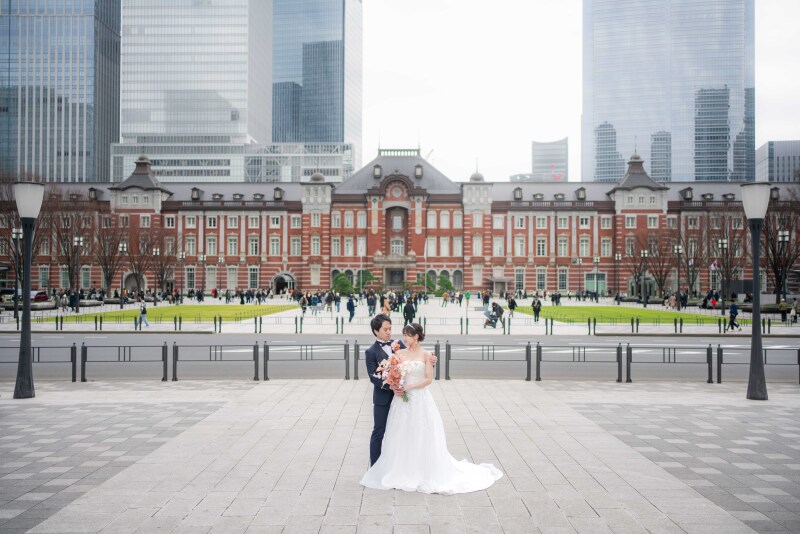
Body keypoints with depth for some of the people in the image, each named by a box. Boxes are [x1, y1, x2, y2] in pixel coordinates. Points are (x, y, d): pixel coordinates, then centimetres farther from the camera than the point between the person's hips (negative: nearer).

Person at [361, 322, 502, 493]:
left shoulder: (426, 355, -3)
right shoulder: (400, 353, 5)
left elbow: (428, 379, -8)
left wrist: (408, 387, -15)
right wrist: (394, 387, -15)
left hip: (420, 400, -3)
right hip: (402, 400, 3)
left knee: (422, 438, 2)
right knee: (402, 438, 7)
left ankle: (424, 474, 15)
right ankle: (403, 473, 18)